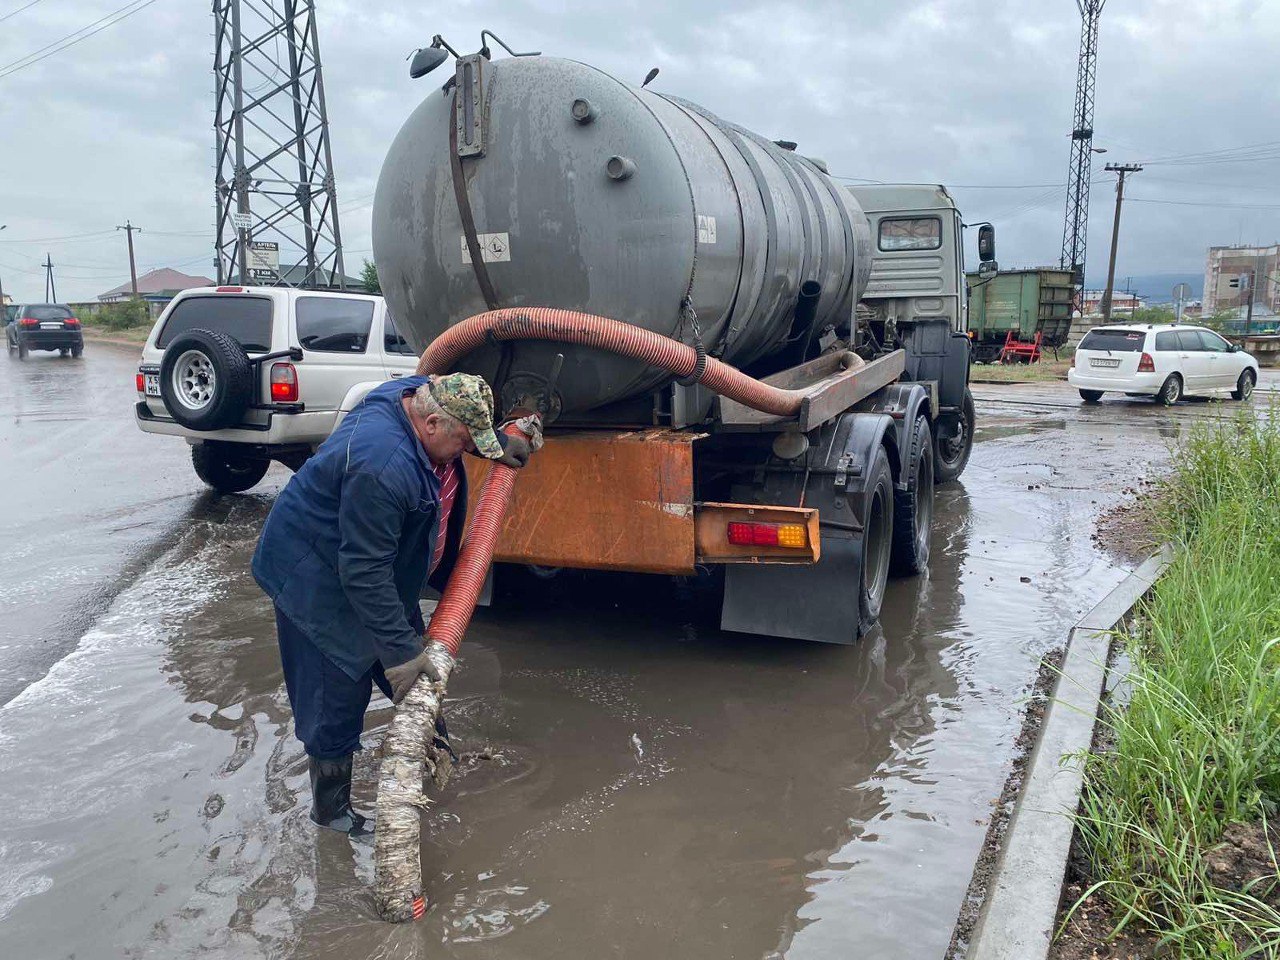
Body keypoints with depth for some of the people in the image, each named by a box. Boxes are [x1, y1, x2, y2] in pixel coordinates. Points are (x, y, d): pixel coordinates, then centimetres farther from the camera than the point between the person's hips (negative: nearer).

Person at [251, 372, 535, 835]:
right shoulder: (383, 467, -39)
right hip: (314, 579, -9)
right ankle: (331, 808, 20)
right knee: (338, 697, 0)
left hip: (370, 562, 10)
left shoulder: (421, 396, -12)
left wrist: (500, 440, 11)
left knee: (415, 655, 19)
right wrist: (400, 651, -31)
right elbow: (364, 574, -35)